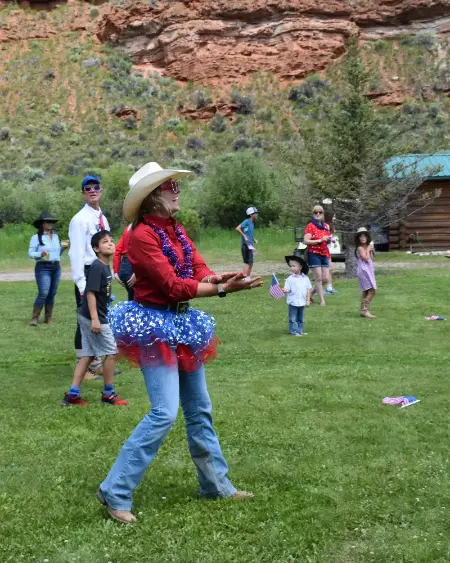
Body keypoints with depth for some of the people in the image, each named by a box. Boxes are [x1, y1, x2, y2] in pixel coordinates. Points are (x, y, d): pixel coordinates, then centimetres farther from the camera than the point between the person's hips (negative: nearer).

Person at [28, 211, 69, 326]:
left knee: (52, 294, 7)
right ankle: (34, 318, -8)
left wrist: (63, 247, 4)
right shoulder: (36, 237, -4)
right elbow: (30, 253, -6)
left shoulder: (56, 236, 14)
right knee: (43, 294, -13)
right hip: (43, 268, -6)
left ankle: (48, 318, 14)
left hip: (56, 267, 6)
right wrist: (41, 254, -23)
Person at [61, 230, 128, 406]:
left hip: (88, 317, 9)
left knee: (88, 355, 11)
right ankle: (108, 394, 11)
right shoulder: (97, 267, -17)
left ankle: (72, 395, 12)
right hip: (93, 318, -9)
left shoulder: (106, 267, 11)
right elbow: (90, 293, -22)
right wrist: (95, 319, -26)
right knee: (111, 352, 0)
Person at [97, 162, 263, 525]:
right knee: (165, 412, -14)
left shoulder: (177, 231, 10)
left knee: (199, 409, 15)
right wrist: (221, 288, -24)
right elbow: (172, 285, -23)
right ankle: (115, 492, -4)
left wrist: (221, 281, -21)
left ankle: (217, 485, 27)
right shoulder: (142, 234, -16)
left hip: (182, 323, 9)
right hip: (155, 325, -9)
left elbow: (201, 272, 2)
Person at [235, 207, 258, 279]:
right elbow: (237, 228, -23)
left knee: (250, 263, 14)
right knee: (248, 263, -12)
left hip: (250, 246, 10)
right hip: (246, 245, -10)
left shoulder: (252, 223, 16)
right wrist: (244, 236, -24)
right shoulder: (246, 222, -11)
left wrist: (254, 240, 14)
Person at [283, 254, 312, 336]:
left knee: (300, 318, 15)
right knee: (293, 318, 1)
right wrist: (283, 290, -32)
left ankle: (300, 330, 26)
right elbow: (287, 289, -10)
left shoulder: (305, 278, 0)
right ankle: (294, 331, 8)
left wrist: (308, 300, 2)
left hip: (302, 302, 3)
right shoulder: (290, 279, -7)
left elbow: (309, 289, 6)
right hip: (293, 302, -3)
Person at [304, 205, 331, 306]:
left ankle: (311, 293, 22)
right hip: (314, 253, -7)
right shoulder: (310, 226, -6)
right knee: (318, 278, -7)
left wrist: (329, 239, 4)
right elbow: (306, 241, -15)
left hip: (324, 254, 7)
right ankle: (322, 300, 1)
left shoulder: (326, 226, 14)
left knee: (326, 279, 3)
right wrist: (320, 240, -21)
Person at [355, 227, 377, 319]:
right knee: (372, 290, -16)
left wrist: (370, 250, 3)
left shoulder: (368, 247, 15)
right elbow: (365, 258, -19)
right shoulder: (360, 248, -10)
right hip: (364, 270, -9)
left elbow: (371, 259, 14)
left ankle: (363, 310, 15)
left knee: (365, 291, 11)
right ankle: (365, 310, -15)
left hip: (369, 270, 9)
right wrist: (368, 250, -7)